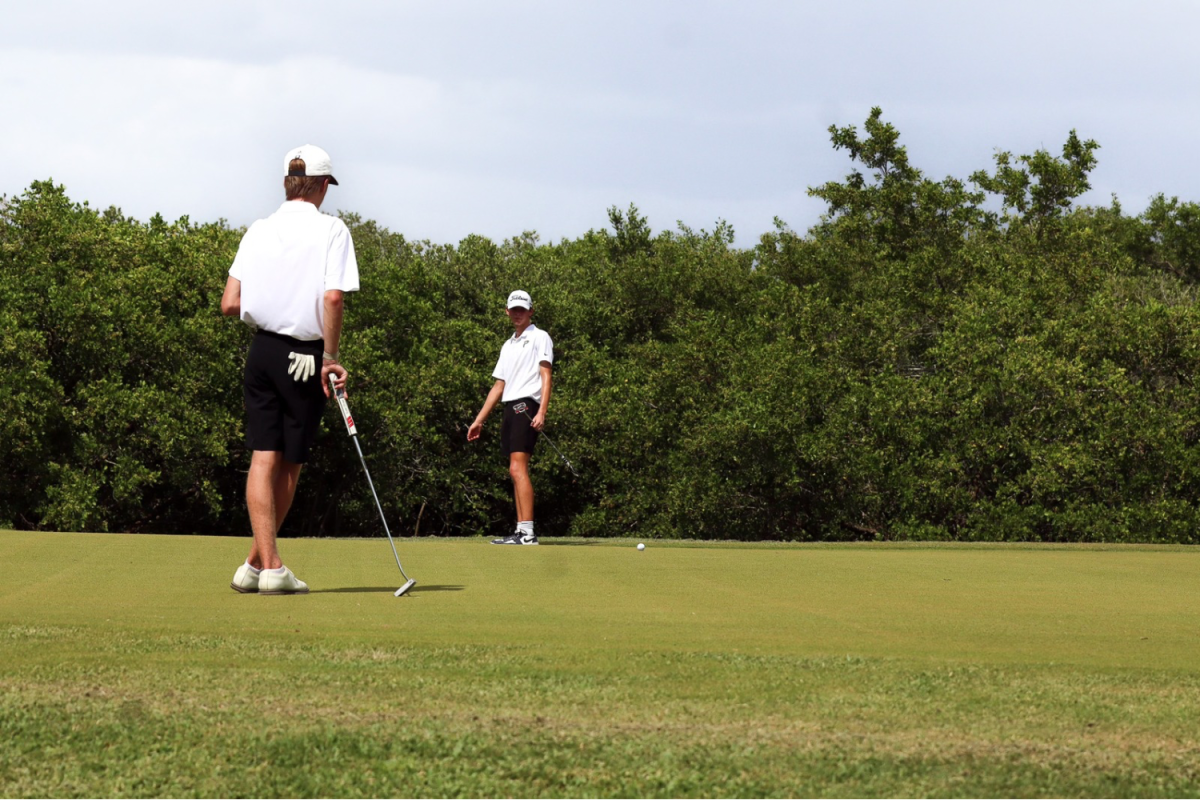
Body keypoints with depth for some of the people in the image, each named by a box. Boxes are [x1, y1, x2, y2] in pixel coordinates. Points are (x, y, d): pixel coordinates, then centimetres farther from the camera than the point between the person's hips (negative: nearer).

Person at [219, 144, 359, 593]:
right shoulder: (331, 230, -6)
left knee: (263, 458, -2)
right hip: (305, 356, -3)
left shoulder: (257, 232, 6)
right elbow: (333, 297, -18)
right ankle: (261, 564, 15)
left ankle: (265, 565, -13)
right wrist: (331, 357, -10)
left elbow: (229, 304, 3)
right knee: (290, 463, 9)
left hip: (262, 351, 3)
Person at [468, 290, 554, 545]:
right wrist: (479, 420, 23)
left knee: (518, 468, -18)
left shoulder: (539, 338, 1)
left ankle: (527, 531, -23)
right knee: (516, 472, 5)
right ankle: (521, 532, 4)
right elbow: (499, 385, 26)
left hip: (526, 405, -8)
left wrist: (541, 412, -21)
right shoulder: (508, 345, 24)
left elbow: (545, 377, -8)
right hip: (510, 409, 8)